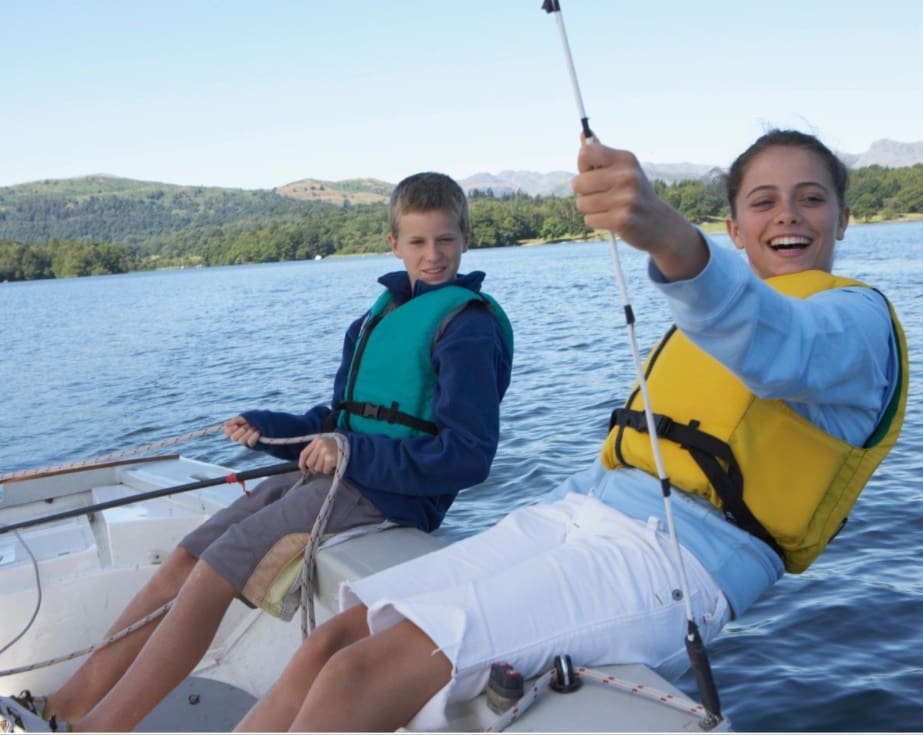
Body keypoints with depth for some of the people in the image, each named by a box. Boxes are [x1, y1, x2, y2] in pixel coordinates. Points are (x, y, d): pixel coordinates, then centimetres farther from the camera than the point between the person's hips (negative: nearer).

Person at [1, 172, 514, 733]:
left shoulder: (468, 324, -10)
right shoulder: (382, 314, 17)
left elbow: (470, 455, -19)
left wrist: (354, 453, -21)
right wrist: (265, 429, 3)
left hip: (388, 490, -9)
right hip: (334, 474, 9)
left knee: (213, 574, -15)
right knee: (184, 560, 2)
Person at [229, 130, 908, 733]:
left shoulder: (857, 317, 1)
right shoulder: (707, 320, 26)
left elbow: (776, 349, -26)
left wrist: (667, 232, -45)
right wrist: (521, 537, 19)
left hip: (676, 558, -8)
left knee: (360, 677, -22)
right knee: (330, 643, -6)